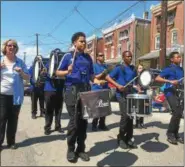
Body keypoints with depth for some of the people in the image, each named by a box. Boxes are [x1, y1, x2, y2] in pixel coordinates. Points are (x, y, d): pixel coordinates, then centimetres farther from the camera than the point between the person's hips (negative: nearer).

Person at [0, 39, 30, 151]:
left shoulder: (20, 62, 5)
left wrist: (21, 72, -14)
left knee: (13, 119, 7)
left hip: (16, 95, 1)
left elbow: (28, 78, 4)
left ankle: (11, 142, 18)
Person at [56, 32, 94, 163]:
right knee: (74, 121, -4)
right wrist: (67, 72, -18)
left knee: (83, 121, 8)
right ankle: (71, 150, 14)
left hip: (86, 91, 5)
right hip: (72, 91, -4)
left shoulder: (88, 57, 15)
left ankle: (81, 149, 21)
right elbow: (58, 72, 2)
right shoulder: (68, 56, 2)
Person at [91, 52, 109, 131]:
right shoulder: (94, 66, -3)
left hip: (105, 89, 6)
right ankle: (94, 125, 10)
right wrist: (102, 74, -18)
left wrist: (104, 81, -5)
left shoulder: (105, 66, 15)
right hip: (96, 90, -5)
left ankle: (102, 124, 19)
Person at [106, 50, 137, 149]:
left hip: (131, 94, 6)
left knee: (131, 116, 8)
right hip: (122, 95, -6)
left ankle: (129, 138, 20)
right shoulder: (119, 68, -4)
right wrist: (117, 85, -19)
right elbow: (108, 77, -8)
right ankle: (121, 138, 8)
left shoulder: (133, 69, 13)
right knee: (125, 115, -10)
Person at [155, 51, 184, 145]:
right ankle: (170, 134, -1)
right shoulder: (169, 69, -5)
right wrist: (170, 81, -23)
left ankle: (175, 134, 22)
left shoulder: (181, 69, 16)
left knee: (179, 113, 8)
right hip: (171, 93, -7)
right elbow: (157, 78, -14)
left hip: (179, 93, 7)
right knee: (177, 112, -17)